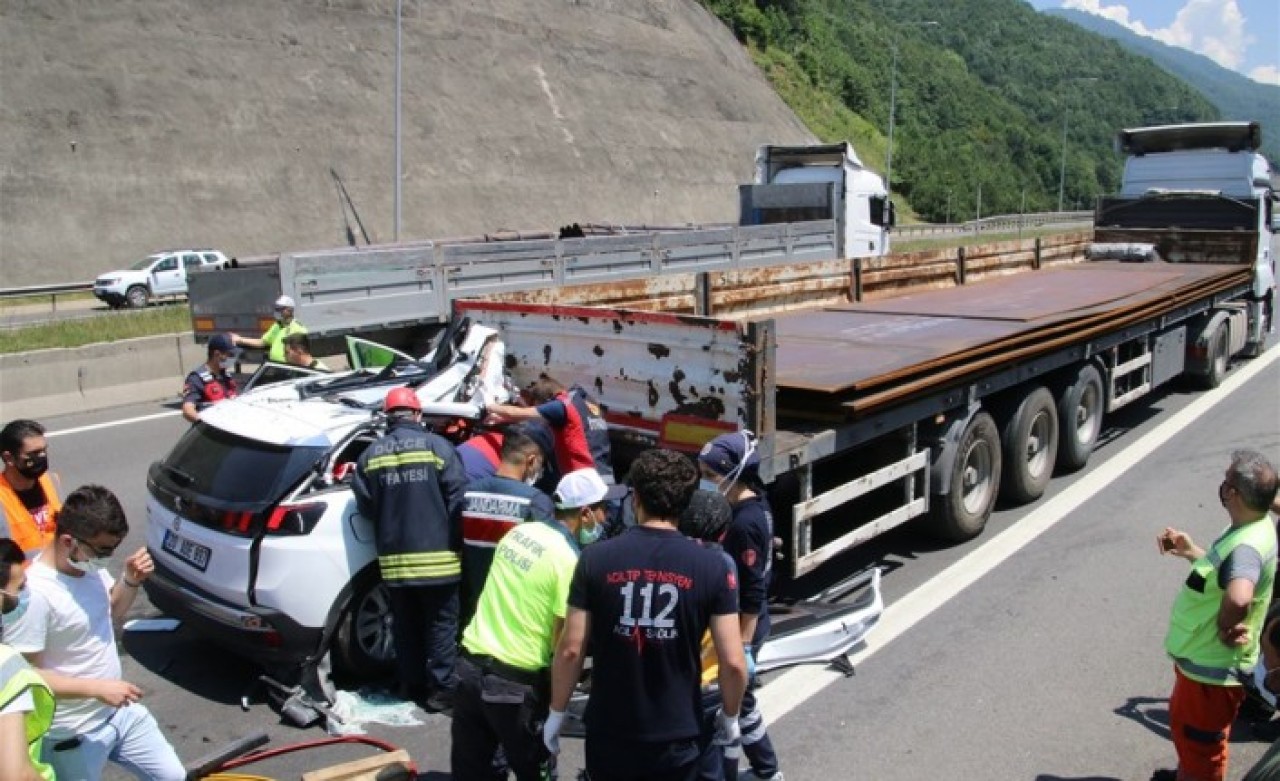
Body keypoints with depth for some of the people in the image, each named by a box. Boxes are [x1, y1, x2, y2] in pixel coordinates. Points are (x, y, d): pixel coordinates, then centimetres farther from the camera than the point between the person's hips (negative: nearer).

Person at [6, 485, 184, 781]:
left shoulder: (90, 564, -4)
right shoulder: (34, 593, -28)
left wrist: (131, 580, -6)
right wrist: (97, 688, -28)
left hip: (121, 712, 7)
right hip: (73, 735, -7)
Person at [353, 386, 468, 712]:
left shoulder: (370, 454, 3)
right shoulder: (437, 445, -6)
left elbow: (365, 505, 3)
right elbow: (458, 498, -9)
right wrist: (456, 541, 2)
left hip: (393, 559, 3)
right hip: (437, 556, -3)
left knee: (406, 627, 16)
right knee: (442, 625, 7)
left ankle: (411, 686, 25)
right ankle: (440, 690, 10)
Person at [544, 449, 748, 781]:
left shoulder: (596, 559, -9)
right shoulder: (713, 567, -10)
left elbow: (570, 650, -7)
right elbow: (733, 662, -10)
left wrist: (557, 712, 7)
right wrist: (730, 716, 8)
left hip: (610, 733, 1)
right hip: (678, 737, 0)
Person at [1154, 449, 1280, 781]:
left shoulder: (1247, 546, -33)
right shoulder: (1249, 529, -1)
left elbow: (1238, 598, -53)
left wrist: (1224, 630, -34)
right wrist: (1191, 552, 6)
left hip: (1212, 668, -10)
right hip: (1200, 657, 10)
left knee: (1201, 742, 11)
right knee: (1184, 721, 32)